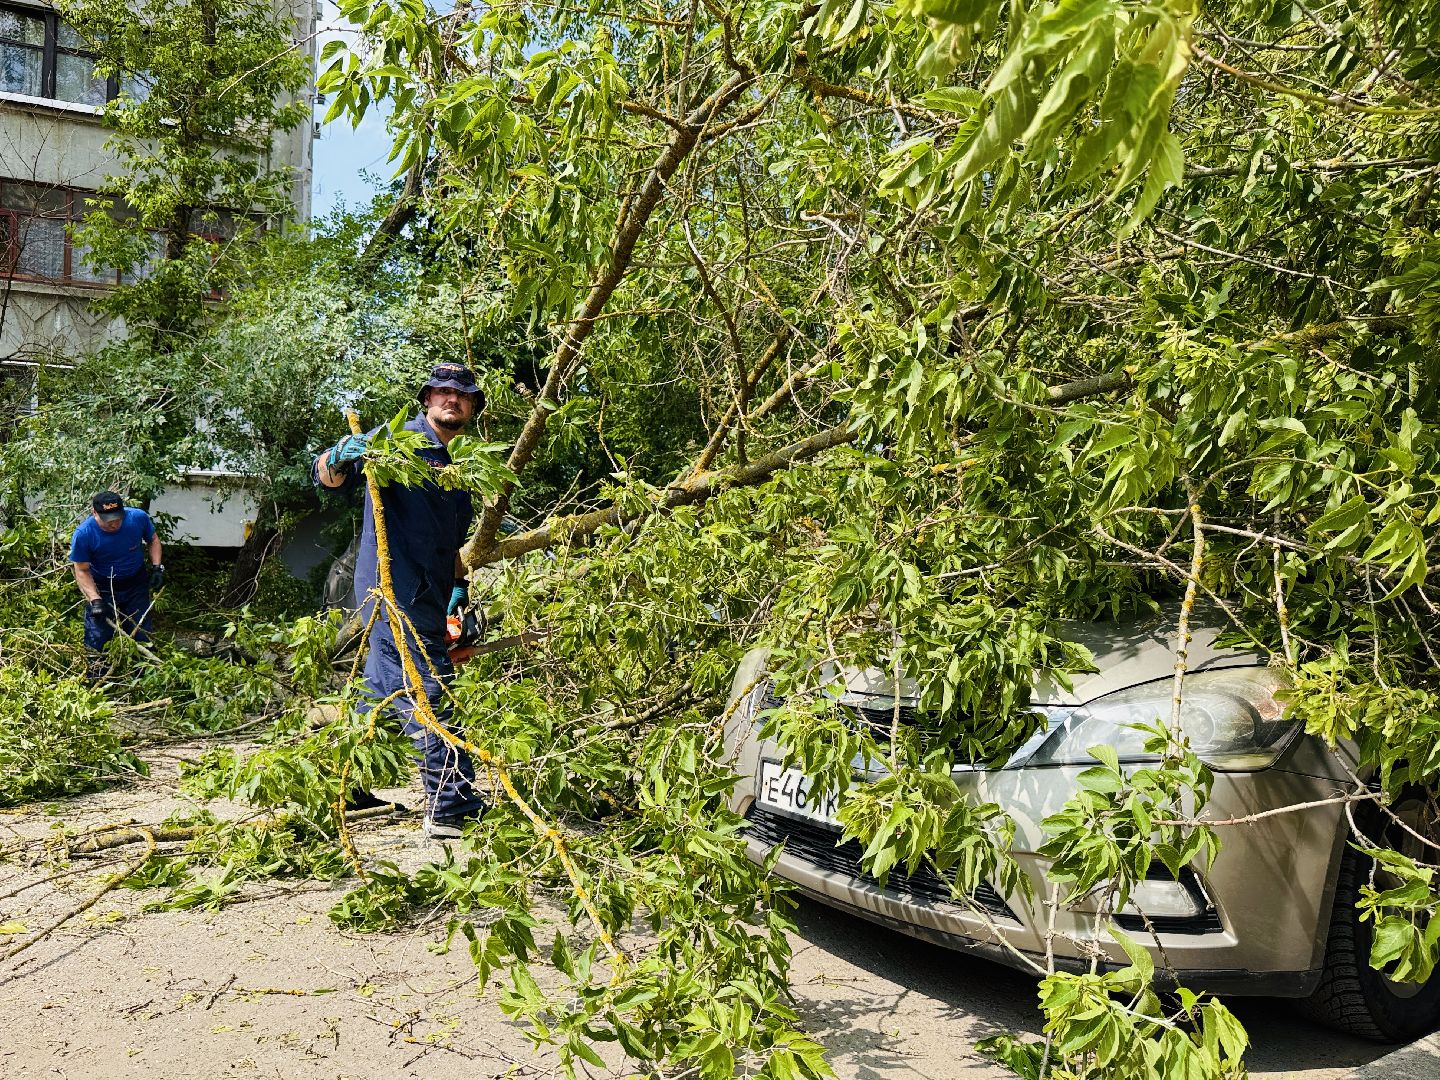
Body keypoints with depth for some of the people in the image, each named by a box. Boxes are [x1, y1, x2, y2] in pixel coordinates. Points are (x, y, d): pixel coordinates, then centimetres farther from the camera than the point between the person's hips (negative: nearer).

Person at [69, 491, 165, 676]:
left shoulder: (138, 517, -21)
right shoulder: (83, 535, -26)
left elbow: (153, 540, 1)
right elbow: (82, 571, -15)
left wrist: (157, 567, -11)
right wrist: (95, 600, -26)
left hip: (136, 585, 2)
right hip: (102, 589, -2)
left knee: (141, 634, 11)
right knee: (97, 637, 0)